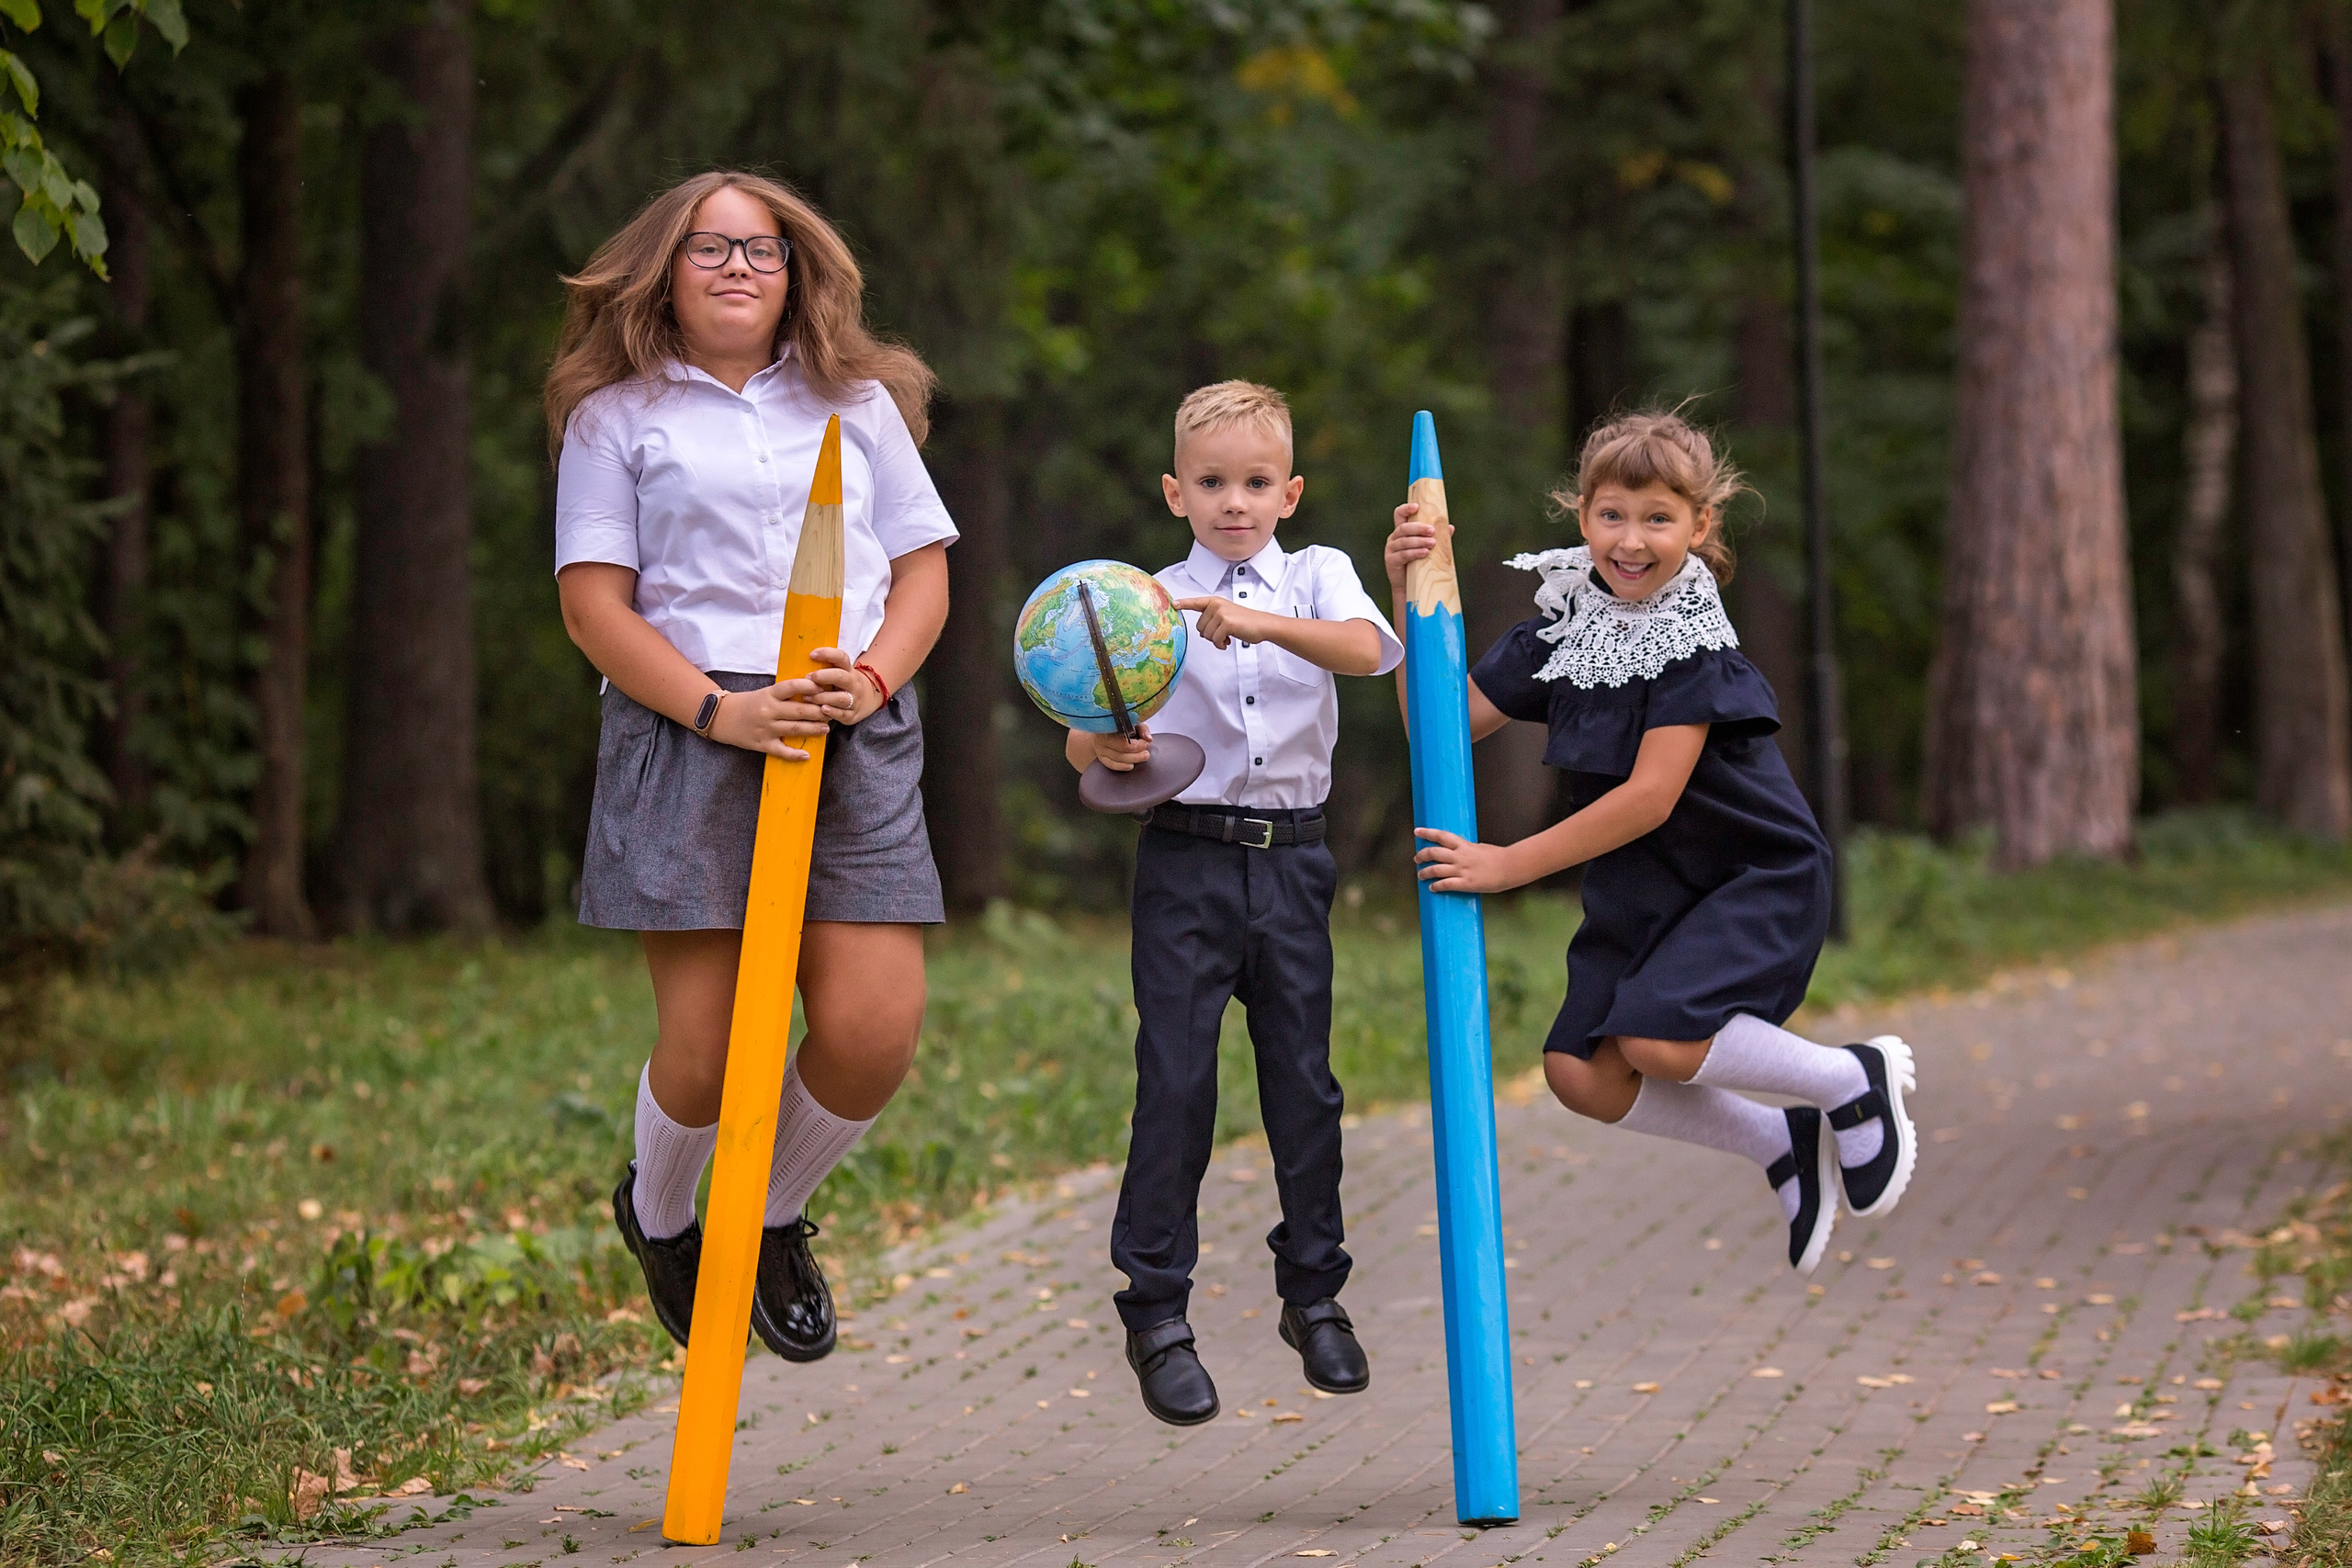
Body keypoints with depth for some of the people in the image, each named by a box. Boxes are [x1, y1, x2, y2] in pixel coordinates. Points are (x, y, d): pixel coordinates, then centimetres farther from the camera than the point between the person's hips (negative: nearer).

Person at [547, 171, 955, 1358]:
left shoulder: (856, 404, 18)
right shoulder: (617, 415, 9)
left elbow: (922, 568, 15)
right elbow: (593, 601, 1)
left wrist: (877, 677, -6)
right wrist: (718, 709, -12)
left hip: (854, 738, 3)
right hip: (687, 733, -3)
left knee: (875, 1034, -10)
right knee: (706, 1053, -8)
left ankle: (775, 1222, 20)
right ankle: (657, 1215, 27)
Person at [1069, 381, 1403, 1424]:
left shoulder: (1316, 576, 6)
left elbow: (1368, 649, -17)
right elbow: (1084, 743, -1)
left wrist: (1266, 624, -34)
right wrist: (1103, 747, -25)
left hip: (1291, 858, 1)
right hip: (1188, 857, -1)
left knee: (1302, 1075, 6)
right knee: (1175, 1080, -5)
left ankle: (1314, 1293, 21)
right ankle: (1155, 1312, 2)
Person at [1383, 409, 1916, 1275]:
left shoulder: (1695, 645, -20)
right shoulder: (1563, 625, 0)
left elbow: (1650, 797, -25)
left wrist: (1511, 863, -24)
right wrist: (1409, 596, -12)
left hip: (1754, 878, -7)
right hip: (1644, 888, 7)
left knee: (1658, 1040, -27)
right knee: (1582, 1074, -7)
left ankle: (1856, 1081, -2)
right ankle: (1785, 1145, 11)